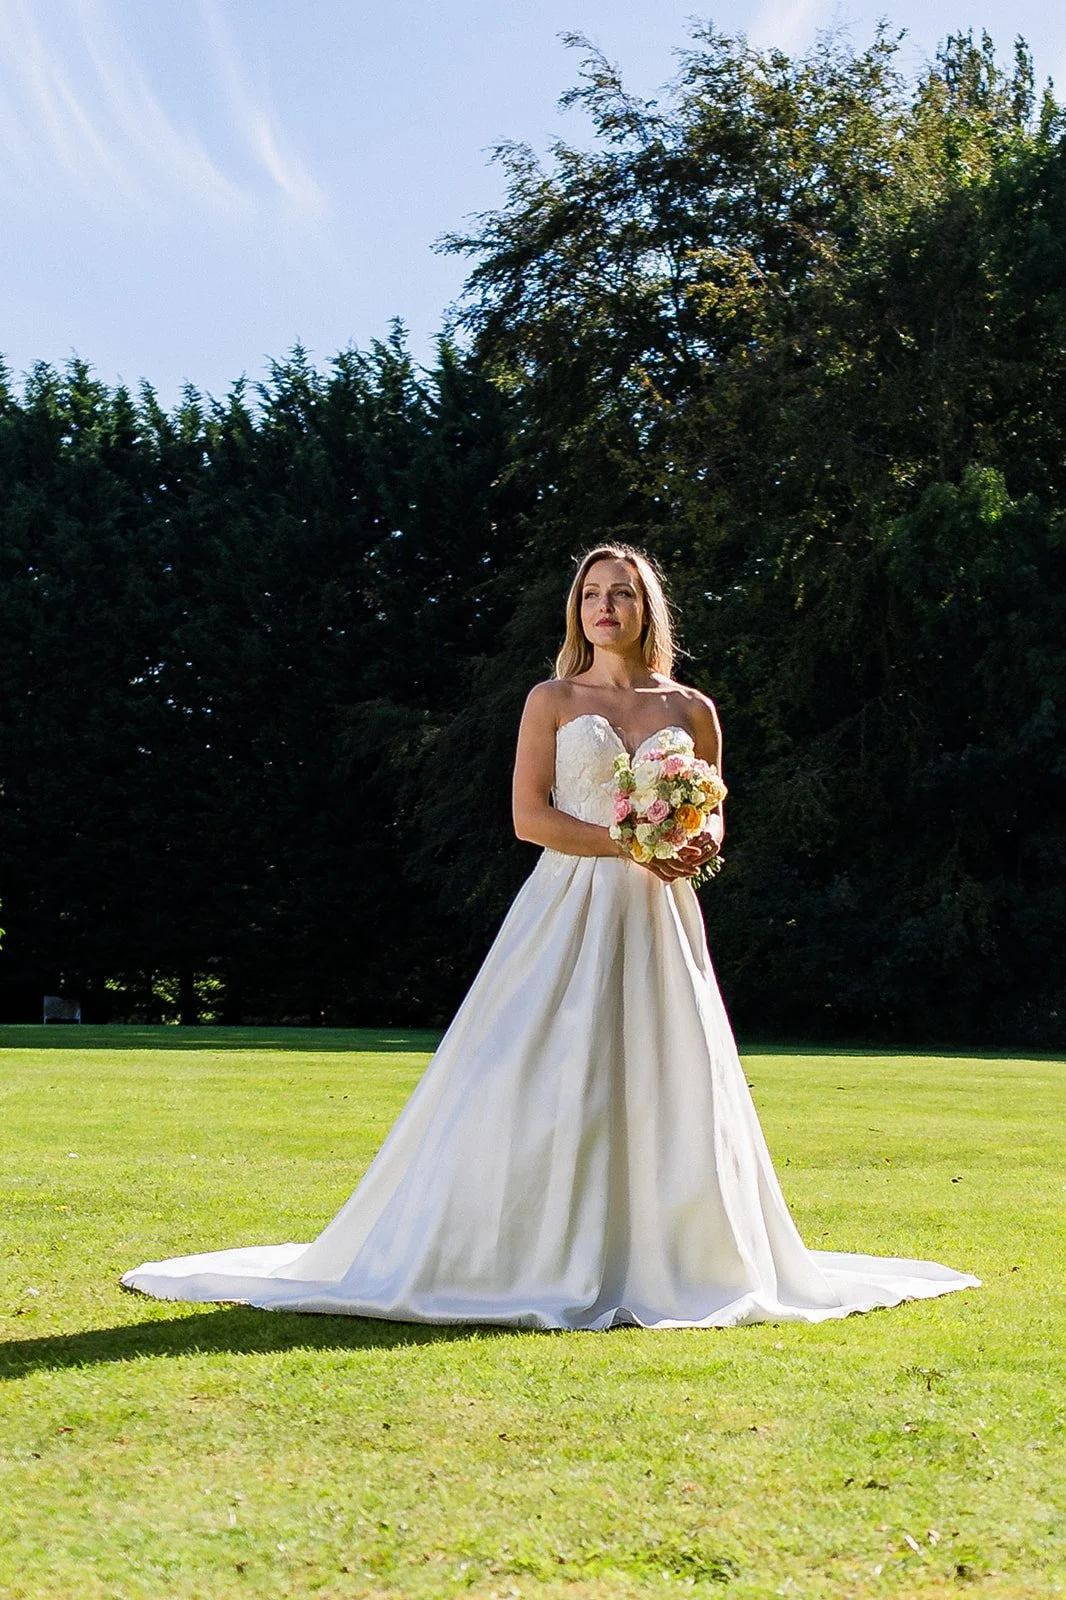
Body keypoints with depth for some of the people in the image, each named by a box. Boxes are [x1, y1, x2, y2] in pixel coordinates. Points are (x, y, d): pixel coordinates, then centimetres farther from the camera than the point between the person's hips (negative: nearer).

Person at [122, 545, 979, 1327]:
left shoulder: (691, 710, 12)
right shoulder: (552, 701, 6)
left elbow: (714, 818, 16)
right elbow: (528, 815, -3)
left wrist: (699, 844, -8)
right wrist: (626, 843, -14)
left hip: (657, 918, 3)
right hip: (569, 911, -2)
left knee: (667, 1086, 0)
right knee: (549, 1083, -9)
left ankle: (660, 1265, 9)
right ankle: (535, 1262, -4)